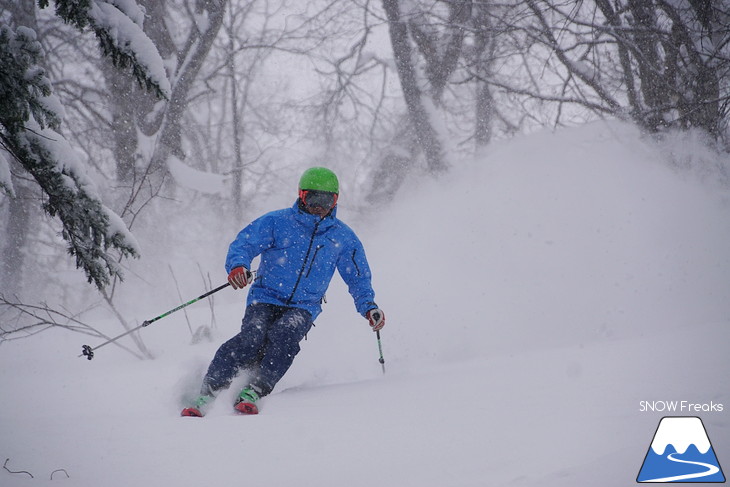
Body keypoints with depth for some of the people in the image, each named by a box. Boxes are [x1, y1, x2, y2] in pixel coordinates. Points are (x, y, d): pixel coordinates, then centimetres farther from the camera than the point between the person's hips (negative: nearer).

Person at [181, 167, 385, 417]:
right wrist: (238, 266, -27)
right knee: (252, 338, -28)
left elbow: (358, 278, 20)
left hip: (303, 307, 1)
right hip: (265, 299, -1)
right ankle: (207, 394, -26)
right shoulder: (277, 222, 2)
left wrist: (369, 307, 3)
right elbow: (243, 244, -4)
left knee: (283, 335, -32)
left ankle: (254, 391, -36)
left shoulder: (343, 238, 9)